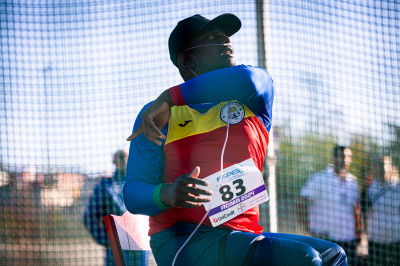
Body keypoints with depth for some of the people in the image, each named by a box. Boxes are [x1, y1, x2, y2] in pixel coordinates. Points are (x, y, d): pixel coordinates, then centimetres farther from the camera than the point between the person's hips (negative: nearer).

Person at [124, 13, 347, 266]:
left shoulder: (254, 103, 13)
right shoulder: (158, 117, 6)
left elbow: (248, 79, -15)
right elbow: (133, 192, -2)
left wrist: (169, 97, -15)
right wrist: (166, 194, -26)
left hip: (244, 236, 5)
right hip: (183, 241, -5)